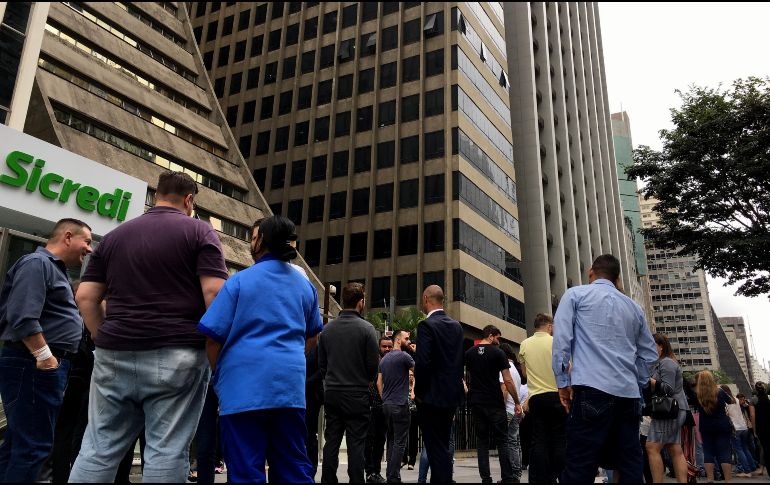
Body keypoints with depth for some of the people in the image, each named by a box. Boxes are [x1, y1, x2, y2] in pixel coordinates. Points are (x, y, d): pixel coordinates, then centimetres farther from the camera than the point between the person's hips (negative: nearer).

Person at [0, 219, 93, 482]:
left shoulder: (55, 269, 20)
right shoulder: (37, 263, -11)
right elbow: (23, 317, -23)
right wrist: (45, 357, -22)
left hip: (41, 366, 10)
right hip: (34, 366, -10)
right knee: (34, 445, -7)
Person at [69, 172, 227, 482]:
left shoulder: (115, 235, 14)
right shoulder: (199, 231, -1)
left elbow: (86, 297, 10)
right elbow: (214, 293, -11)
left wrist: (106, 341, 18)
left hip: (115, 357, 5)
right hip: (176, 356, -4)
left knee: (99, 449, 10)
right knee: (167, 451, 0)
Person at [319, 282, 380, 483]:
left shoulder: (327, 328, 2)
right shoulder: (366, 328, -11)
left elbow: (321, 364, 7)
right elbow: (373, 365, -8)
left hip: (331, 393, 4)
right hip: (357, 394, -4)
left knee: (331, 442, 10)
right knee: (356, 444, 2)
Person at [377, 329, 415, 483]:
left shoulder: (384, 359, 13)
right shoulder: (404, 356, -10)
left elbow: (379, 382, 14)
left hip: (387, 405, 8)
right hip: (400, 404, -8)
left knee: (391, 440, 14)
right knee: (400, 442, -4)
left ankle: (389, 475, 16)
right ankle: (394, 477, -5)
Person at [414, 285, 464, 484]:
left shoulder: (426, 325, -14)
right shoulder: (456, 326, 8)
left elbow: (423, 363, -20)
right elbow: (459, 361, 11)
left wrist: (418, 392, -9)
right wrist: (454, 385, 17)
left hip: (432, 397, -8)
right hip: (453, 395, 8)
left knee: (436, 447, 0)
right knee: (443, 445, 18)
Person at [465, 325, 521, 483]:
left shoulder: (469, 353, 7)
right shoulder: (498, 353, -6)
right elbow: (508, 381, -8)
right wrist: (517, 402, -2)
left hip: (476, 403, 4)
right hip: (495, 403, -4)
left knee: (482, 441, 8)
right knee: (502, 441, 3)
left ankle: (485, 478, 7)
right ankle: (508, 478, 1)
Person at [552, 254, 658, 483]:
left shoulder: (576, 294, 8)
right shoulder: (634, 307, 23)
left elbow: (561, 338, -4)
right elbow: (649, 354, 23)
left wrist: (563, 381, -1)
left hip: (592, 389, -5)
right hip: (629, 394, 6)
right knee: (630, 466, 10)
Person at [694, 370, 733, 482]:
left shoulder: (697, 396, -9)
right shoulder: (720, 392, -7)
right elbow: (731, 401, 12)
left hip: (706, 428, 0)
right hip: (723, 427, 0)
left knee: (708, 452, 5)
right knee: (725, 452, 1)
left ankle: (710, 479, 2)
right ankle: (728, 480, -3)